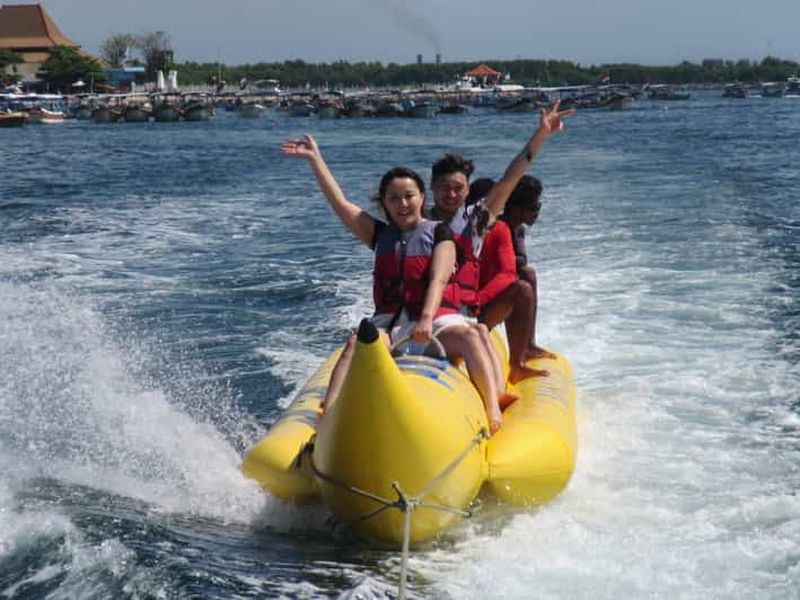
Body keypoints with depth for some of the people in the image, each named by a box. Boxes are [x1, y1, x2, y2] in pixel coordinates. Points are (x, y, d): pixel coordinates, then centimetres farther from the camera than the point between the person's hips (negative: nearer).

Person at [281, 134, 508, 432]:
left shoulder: (439, 234, 5)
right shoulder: (381, 234, 15)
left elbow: (438, 279, -9)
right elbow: (339, 203, 9)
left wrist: (427, 318, -26)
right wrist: (315, 158, 6)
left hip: (437, 317, -2)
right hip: (390, 320, 3)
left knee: (469, 336, -33)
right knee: (356, 343, -27)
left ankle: (493, 409, -41)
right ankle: (329, 409, -37)